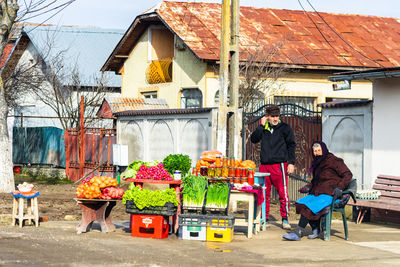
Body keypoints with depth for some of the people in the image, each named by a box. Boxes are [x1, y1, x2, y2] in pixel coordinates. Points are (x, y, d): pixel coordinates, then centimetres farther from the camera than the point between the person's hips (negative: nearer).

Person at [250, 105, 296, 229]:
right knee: (264, 193, 5)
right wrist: (261, 126, -3)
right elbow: (253, 139, 5)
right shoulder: (264, 128, 14)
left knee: (283, 192, -7)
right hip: (264, 165, 4)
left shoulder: (284, 128, 4)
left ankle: (285, 219, 0)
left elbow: (291, 145, 4)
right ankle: (264, 219, 13)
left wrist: (291, 162, -5)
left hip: (279, 164, -4)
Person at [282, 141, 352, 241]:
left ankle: (298, 233, -27)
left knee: (310, 206, -28)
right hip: (317, 193, 8)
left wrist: (340, 188, -19)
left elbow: (348, 174, -7)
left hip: (330, 194, -8)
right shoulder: (317, 163, 19)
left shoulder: (333, 160, -4)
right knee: (301, 203, -17)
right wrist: (308, 187, 14)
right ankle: (315, 229, -14)